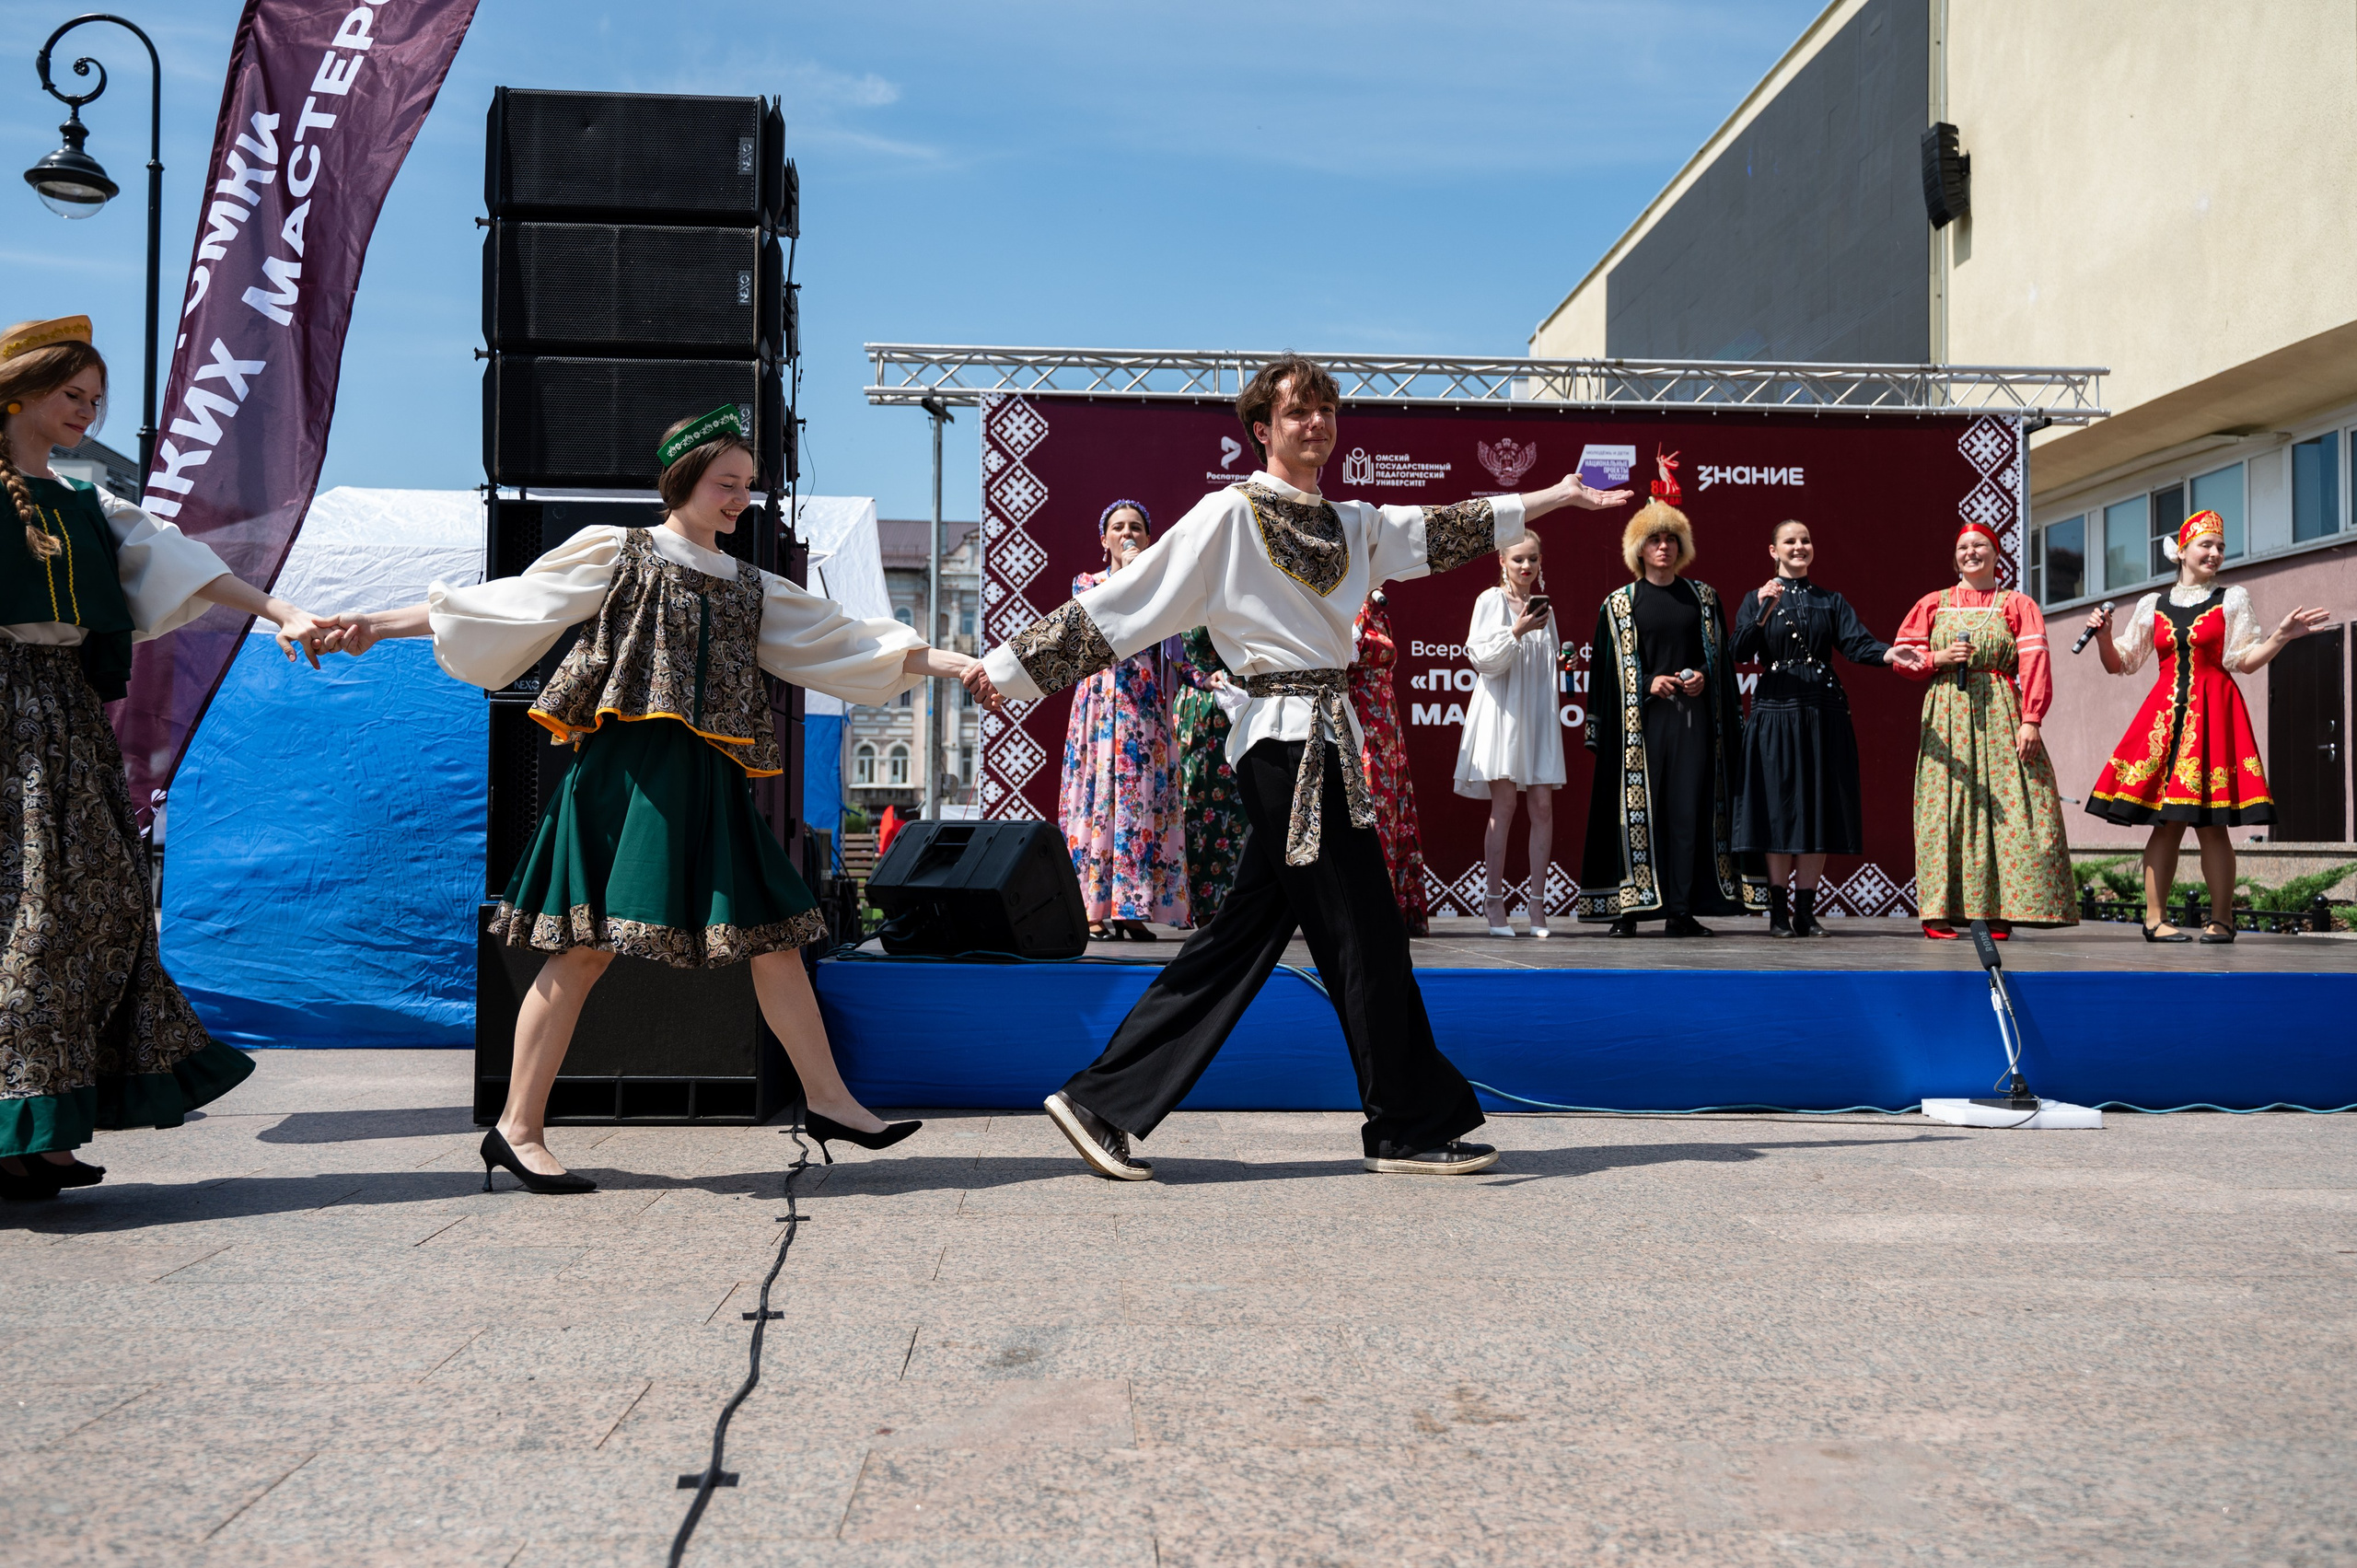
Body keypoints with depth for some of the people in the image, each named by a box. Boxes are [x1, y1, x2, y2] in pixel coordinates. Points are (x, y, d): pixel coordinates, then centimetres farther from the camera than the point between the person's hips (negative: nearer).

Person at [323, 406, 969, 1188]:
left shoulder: (751, 588, 21)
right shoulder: (616, 552, 7)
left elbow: (841, 641, 19)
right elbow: (510, 603, 7)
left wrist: (952, 663, 13)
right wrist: (380, 624, 5)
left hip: (707, 783, 5)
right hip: (623, 771, -5)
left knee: (772, 933, 2)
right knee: (587, 945, -7)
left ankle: (827, 1101, 11)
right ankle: (518, 1129, 3)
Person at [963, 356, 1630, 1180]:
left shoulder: (1349, 523, 18)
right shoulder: (1230, 514, -6)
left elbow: (1439, 531, 28)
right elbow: (1124, 601, -6)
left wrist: (1552, 497, 30)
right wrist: (1010, 665, -7)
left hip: (1321, 737, 9)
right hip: (1291, 739, -9)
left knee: (1243, 934, 8)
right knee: (1363, 932, -2)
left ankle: (1102, 1102, 12)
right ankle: (1412, 1126, 13)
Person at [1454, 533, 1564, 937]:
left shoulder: (1544, 607, 16)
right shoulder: (1491, 601, 0)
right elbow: (1482, 658, -8)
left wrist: (1564, 665, 5)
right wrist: (1516, 631, -18)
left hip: (1538, 714, 5)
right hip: (1502, 711, -5)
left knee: (1543, 806, -2)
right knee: (1504, 804, -8)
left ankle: (1538, 903, 2)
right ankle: (1495, 902, -1)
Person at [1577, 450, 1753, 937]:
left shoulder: (1701, 597, 12)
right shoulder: (1620, 603, 5)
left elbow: (1720, 657, 14)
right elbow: (1612, 668, 3)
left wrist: (1703, 678, -5)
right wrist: (1648, 685, -11)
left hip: (1692, 715, 2)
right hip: (1641, 717, -2)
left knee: (1689, 808, -2)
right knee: (1639, 809, -3)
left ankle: (1681, 911, 1)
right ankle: (1628, 908, 1)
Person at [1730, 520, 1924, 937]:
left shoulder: (1830, 601, 14)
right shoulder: (1757, 599, 7)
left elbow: (1856, 644, -2)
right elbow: (1740, 653, -7)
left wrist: (1888, 654, -22)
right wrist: (1763, 613, -20)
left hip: (1824, 714, 2)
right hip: (1775, 711, -2)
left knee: (1819, 809, 0)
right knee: (1778, 809, -4)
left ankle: (1806, 912, 6)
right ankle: (1779, 912, 3)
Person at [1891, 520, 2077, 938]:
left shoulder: (2018, 605, 10)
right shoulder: (1933, 605, 16)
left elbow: (2034, 663, 0)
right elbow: (1903, 659, 13)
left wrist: (2030, 720, -12)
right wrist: (1939, 659, -7)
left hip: (2000, 716, -1)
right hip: (1947, 717, 1)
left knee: (2007, 805, -8)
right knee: (1945, 808, -5)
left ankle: (2000, 911, -5)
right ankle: (1939, 911, -4)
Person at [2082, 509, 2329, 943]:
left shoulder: (2232, 599, 10)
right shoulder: (2152, 605, 14)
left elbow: (2243, 661, 3)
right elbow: (2120, 664, 14)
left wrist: (2282, 635, -11)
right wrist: (2103, 636, -3)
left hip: (2214, 712, -1)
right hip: (2165, 713, 1)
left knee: (2210, 823, -6)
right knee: (2166, 821, -3)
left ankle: (2221, 919, 1)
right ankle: (2155, 918, -1)